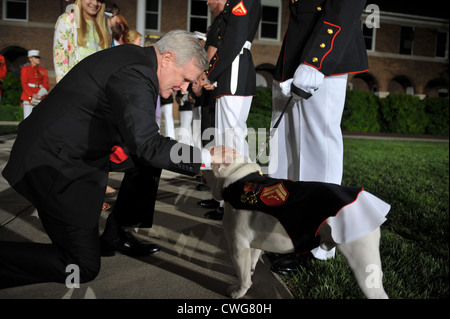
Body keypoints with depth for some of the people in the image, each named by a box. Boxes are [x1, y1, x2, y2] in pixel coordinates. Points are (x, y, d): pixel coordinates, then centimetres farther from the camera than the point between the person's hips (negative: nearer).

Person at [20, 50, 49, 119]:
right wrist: (32, 95, -15)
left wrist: (39, 95, -11)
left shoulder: (43, 70, 13)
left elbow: (46, 85, 6)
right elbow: (24, 84, -2)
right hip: (29, 97, -2)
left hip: (40, 98, 2)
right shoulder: (25, 69, 6)